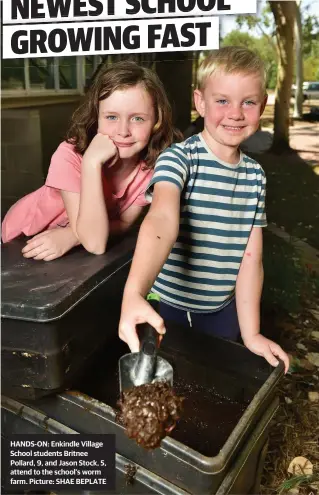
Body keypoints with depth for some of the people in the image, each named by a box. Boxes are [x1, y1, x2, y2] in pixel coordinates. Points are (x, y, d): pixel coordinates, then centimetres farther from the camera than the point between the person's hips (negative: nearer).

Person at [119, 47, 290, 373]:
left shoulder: (255, 176, -2)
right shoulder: (177, 158, -18)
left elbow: (250, 257, -1)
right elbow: (161, 221, -39)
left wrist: (251, 333, -5)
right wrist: (134, 294, -56)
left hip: (223, 310, 4)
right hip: (167, 307, -4)